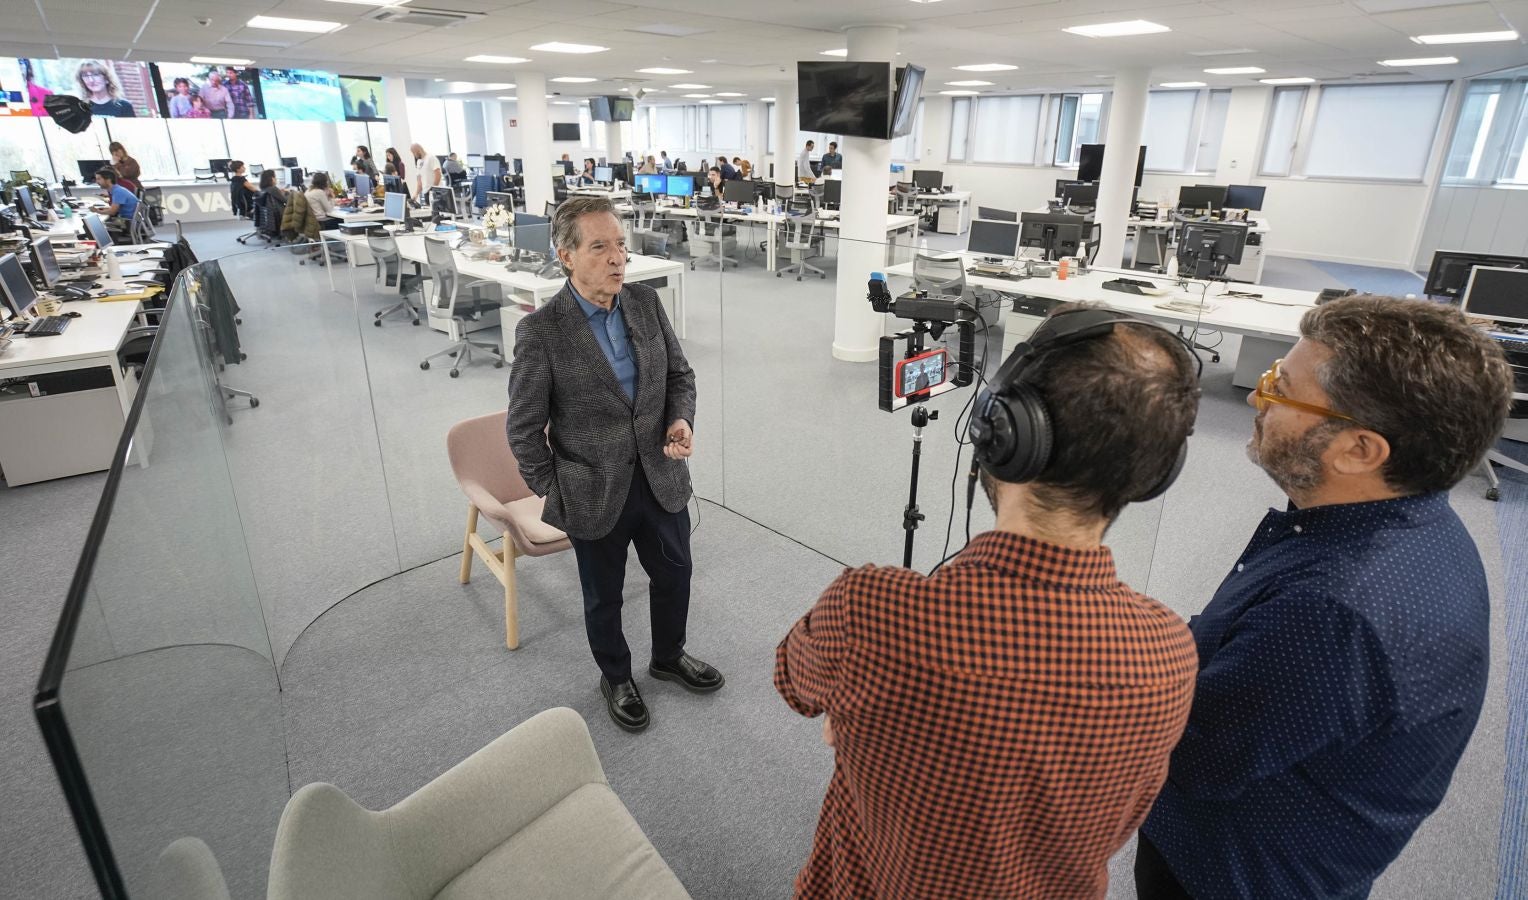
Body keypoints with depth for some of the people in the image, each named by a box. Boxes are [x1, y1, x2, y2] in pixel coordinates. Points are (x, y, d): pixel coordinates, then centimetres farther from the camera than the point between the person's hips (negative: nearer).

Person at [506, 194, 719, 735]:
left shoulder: (646, 302, -3)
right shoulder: (540, 331, -17)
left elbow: (680, 373, 6)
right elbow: (524, 428, -10)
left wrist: (681, 420, -12)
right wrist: (552, 493, -7)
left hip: (661, 478, 5)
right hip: (595, 494, -4)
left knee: (674, 574, 22)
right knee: (604, 597, 18)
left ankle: (669, 656, 50)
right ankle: (615, 677, 45)